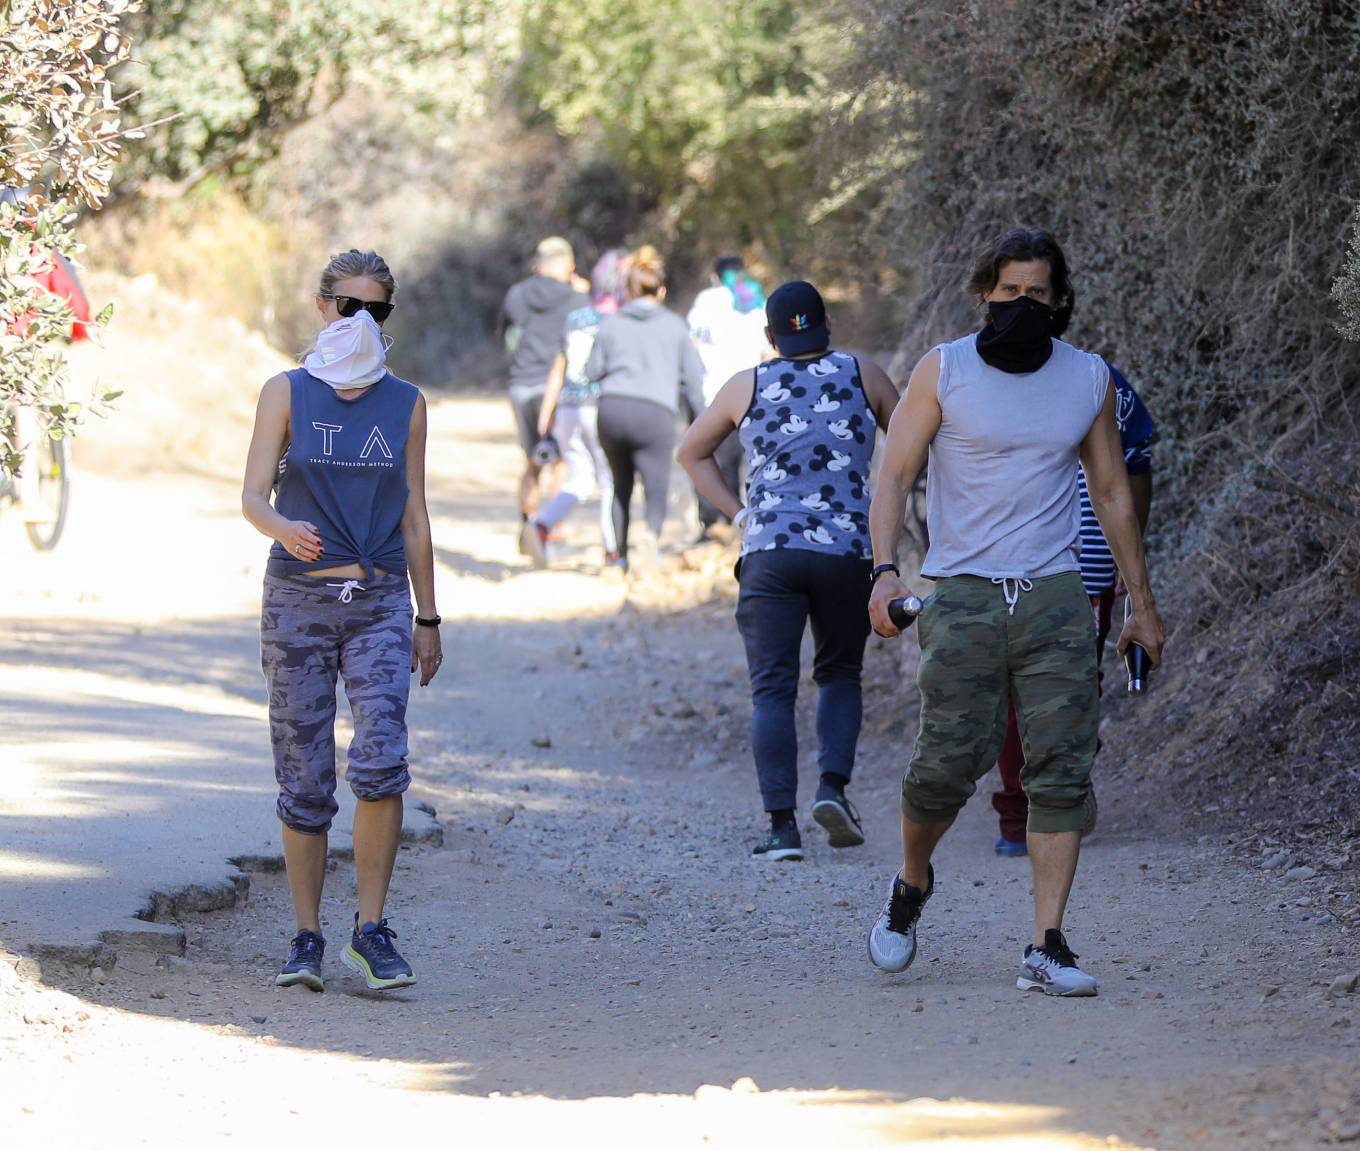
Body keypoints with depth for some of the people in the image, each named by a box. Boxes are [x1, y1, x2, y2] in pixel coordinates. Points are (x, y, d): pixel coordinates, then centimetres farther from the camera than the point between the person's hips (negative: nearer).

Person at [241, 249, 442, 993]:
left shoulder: (405, 405, 9)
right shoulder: (287, 394, 3)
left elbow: (413, 517, 13)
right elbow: (253, 495, -6)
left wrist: (427, 619, 11)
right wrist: (284, 529, -29)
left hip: (380, 603, 1)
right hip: (298, 598, -1)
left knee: (381, 758, -18)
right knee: (304, 777, 0)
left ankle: (371, 930, -9)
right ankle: (307, 938, 10)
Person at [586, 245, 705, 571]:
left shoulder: (611, 323, 12)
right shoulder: (674, 325, 10)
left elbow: (593, 370, 15)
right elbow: (694, 376, 9)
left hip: (612, 408, 2)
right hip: (656, 413, -2)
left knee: (621, 486, 20)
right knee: (657, 492, -1)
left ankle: (621, 557, 23)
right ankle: (653, 536, -32)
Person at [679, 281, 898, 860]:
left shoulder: (746, 387, 9)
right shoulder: (862, 376, 7)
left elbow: (692, 452, 20)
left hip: (769, 552, 0)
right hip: (848, 552, 0)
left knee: (773, 688, 0)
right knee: (839, 674, 19)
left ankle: (782, 823, -9)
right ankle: (833, 785, -2)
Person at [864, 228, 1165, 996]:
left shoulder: (1089, 379, 10)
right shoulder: (943, 372, 1)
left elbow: (1113, 494, 17)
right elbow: (895, 476, -2)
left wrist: (1142, 604, 17)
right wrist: (885, 571, -17)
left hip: (1054, 594, 2)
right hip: (962, 594, -2)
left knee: (1062, 768, -7)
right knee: (949, 764, -6)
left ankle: (1048, 948, -6)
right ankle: (912, 884, 25)